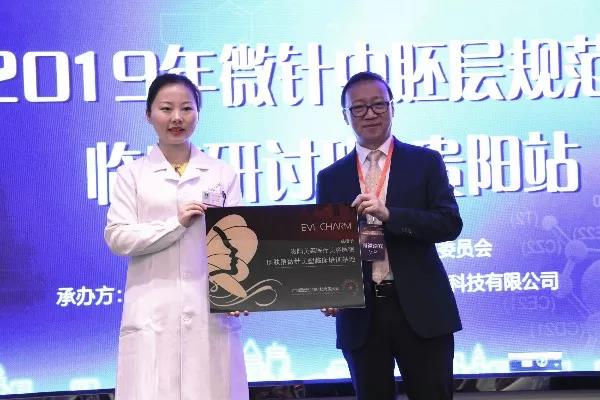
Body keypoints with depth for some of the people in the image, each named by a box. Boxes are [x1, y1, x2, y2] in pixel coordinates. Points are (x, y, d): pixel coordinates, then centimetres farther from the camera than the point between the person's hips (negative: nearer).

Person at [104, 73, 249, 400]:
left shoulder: (223, 174, 11)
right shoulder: (132, 174, 9)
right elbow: (117, 238, 0)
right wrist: (176, 223, -10)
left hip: (211, 307, 1)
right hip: (152, 311, -1)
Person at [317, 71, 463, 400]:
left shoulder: (426, 162, 4)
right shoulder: (330, 177, 10)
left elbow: (450, 224, -6)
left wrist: (388, 214, -19)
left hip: (421, 310, -2)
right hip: (360, 313, 2)